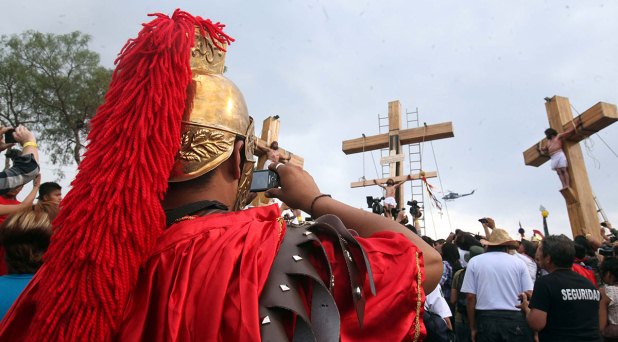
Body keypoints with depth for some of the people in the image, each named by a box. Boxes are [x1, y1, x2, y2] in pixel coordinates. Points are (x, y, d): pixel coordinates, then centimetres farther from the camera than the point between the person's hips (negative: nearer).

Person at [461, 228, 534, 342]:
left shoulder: (474, 262, 3)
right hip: (515, 319, 1)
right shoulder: (519, 263, 5)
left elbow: (471, 297, -1)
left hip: (486, 319, 0)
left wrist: (473, 328, 6)